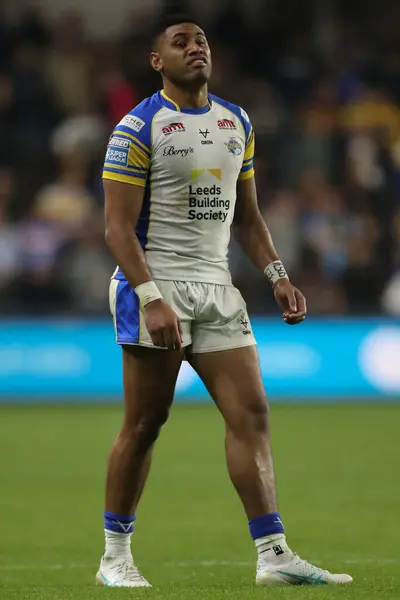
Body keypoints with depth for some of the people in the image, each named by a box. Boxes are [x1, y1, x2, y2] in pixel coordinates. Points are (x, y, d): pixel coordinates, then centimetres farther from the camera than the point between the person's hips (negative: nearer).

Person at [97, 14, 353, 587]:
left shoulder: (238, 124, 13)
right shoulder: (138, 128, -7)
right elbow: (119, 227, -11)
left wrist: (277, 275, 6)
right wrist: (151, 298, -22)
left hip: (217, 288, 6)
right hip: (156, 283, -6)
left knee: (251, 413, -5)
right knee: (144, 423, -2)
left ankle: (273, 554, -7)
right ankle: (115, 555, 10)